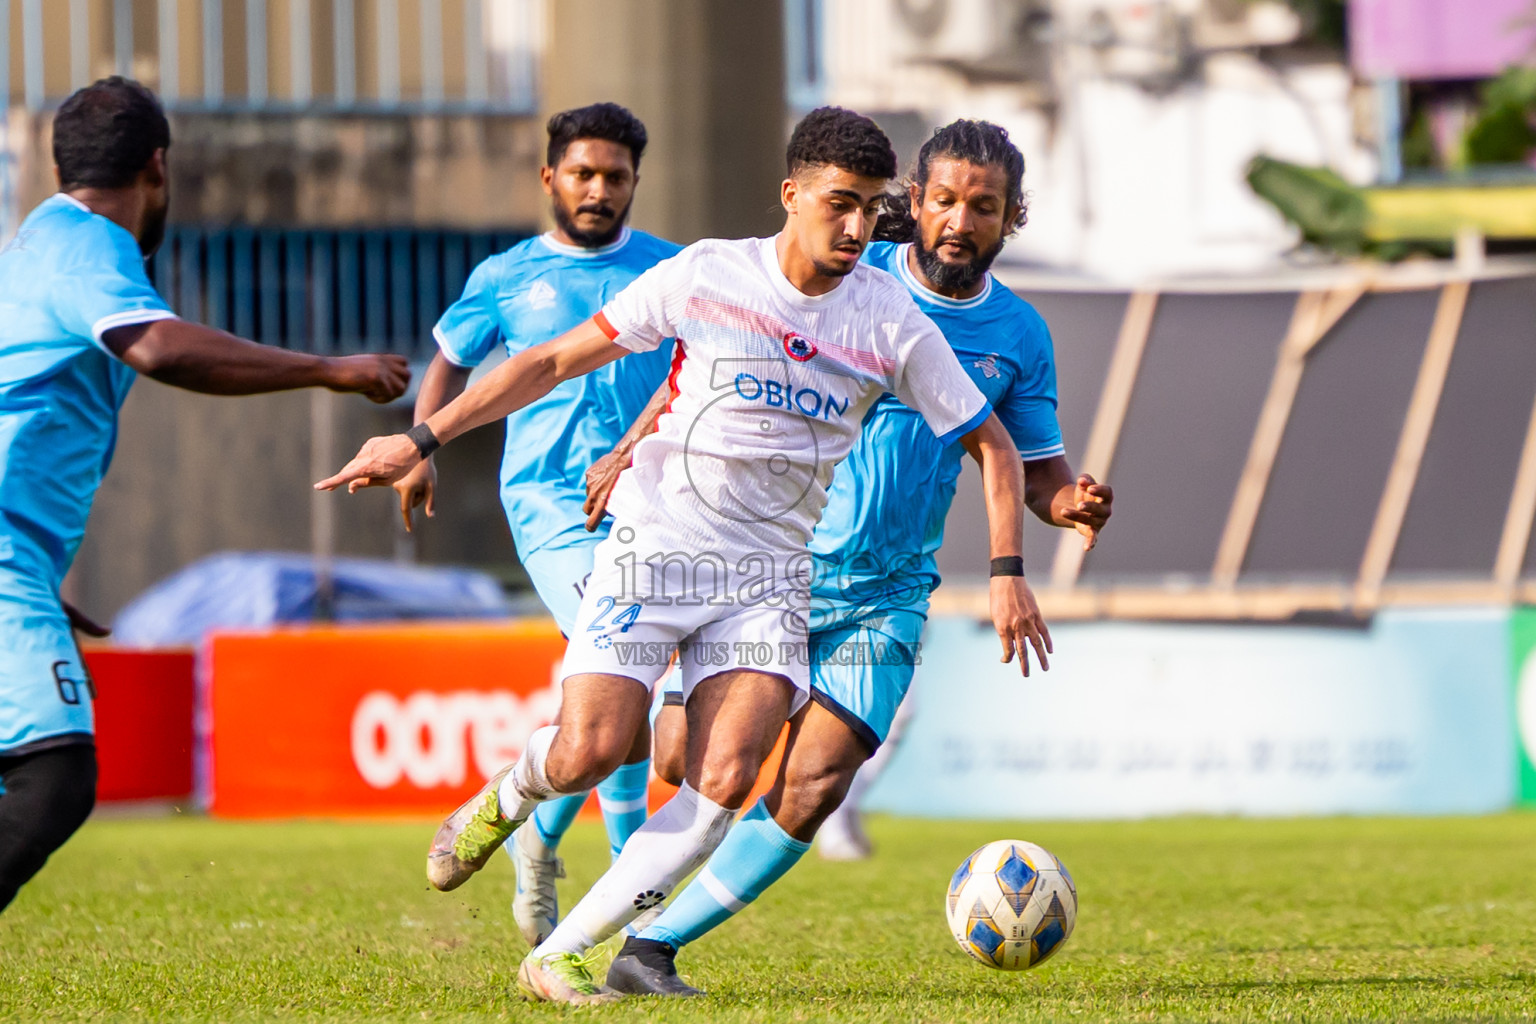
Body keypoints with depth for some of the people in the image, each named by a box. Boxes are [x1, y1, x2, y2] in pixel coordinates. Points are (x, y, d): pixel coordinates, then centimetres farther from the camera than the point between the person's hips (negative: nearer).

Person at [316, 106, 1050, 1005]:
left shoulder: (893, 323, -2)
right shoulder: (705, 276, -5)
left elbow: (992, 444, 9)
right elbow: (556, 361, 1)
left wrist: (1009, 573, -2)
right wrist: (421, 441, -2)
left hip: (768, 576, 2)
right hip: (655, 543, -2)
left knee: (726, 782, -17)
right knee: (588, 754, -17)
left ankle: (562, 958, -9)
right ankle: (509, 795, 21)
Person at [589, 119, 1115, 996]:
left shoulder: (1019, 337, 6)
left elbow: (1036, 467, 13)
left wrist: (1072, 503, -10)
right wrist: (638, 447, -5)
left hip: (882, 599, 2)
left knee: (810, 793, -13)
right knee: (683, 760, -8)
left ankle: (654, 948, -3)